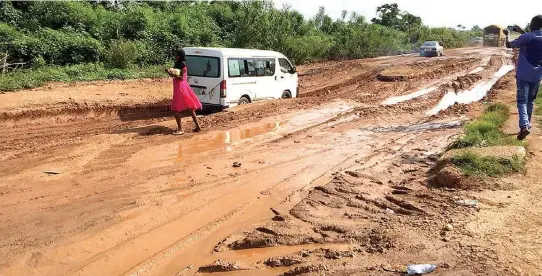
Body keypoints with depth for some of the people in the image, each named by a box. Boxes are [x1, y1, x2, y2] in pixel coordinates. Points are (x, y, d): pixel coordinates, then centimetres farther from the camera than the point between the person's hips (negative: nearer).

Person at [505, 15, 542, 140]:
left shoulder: (526, 37, -11)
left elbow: (509, 45, 1)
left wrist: (507, 35, 19)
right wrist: (521, 32, 27)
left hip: (523, 75, -5)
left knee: (522, 101, -7)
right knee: (530, 101, 18)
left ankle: (524, 126, -24)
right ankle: (527, 124, 27)